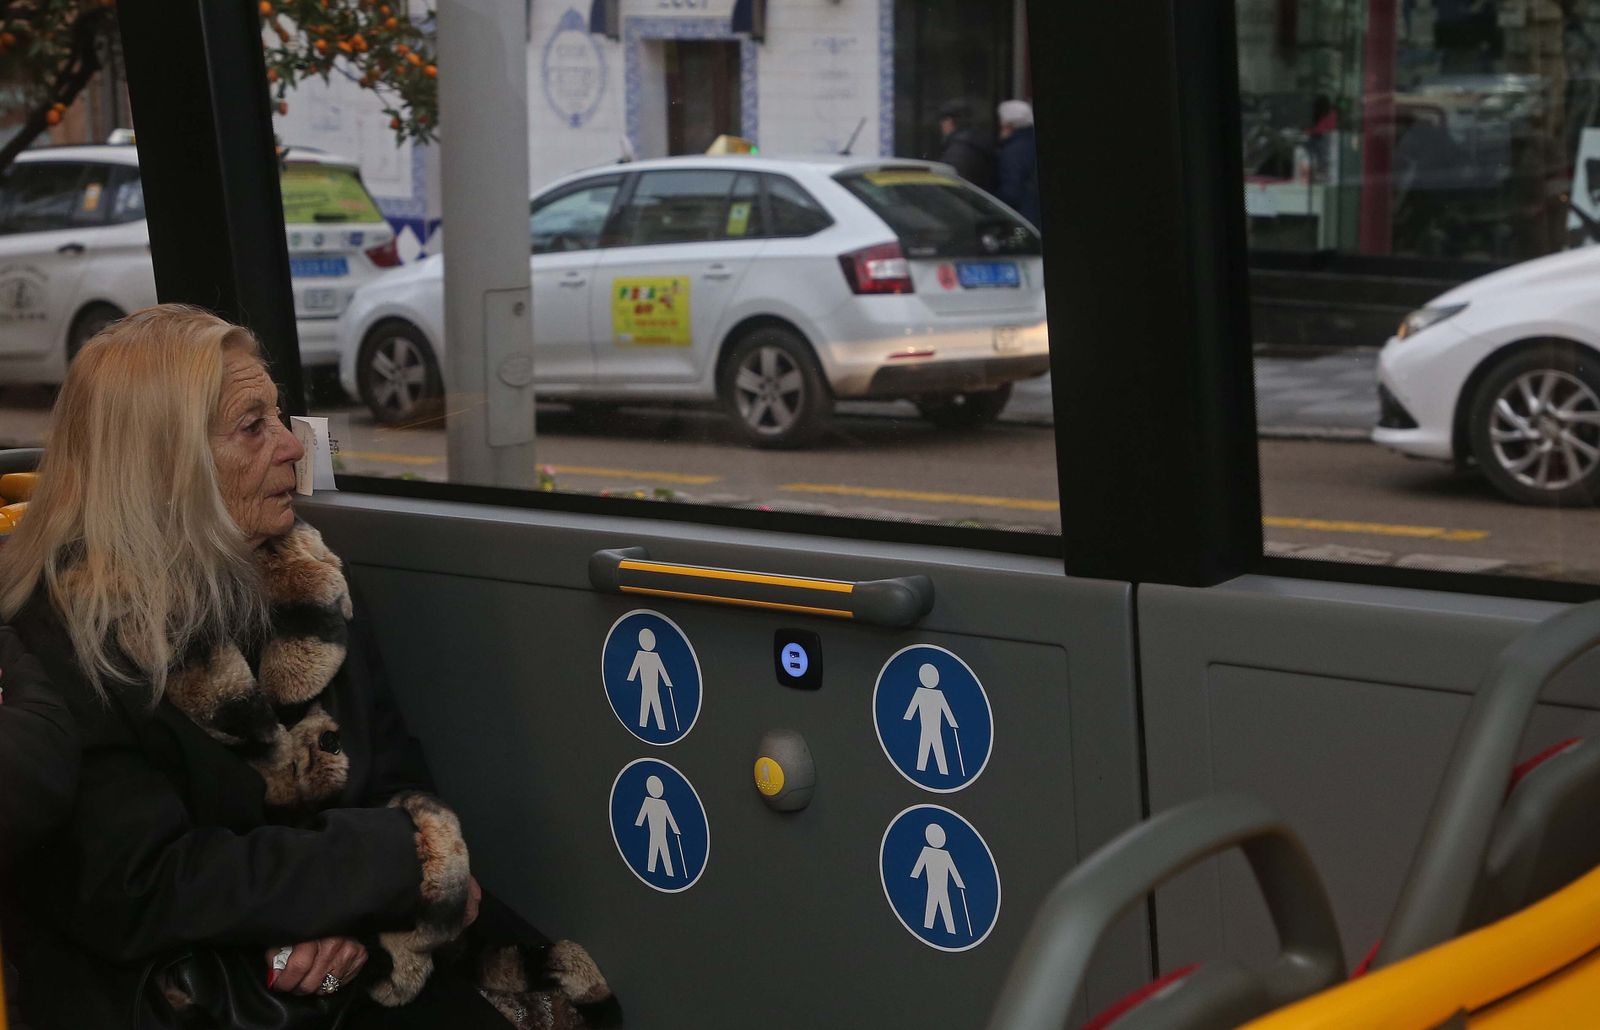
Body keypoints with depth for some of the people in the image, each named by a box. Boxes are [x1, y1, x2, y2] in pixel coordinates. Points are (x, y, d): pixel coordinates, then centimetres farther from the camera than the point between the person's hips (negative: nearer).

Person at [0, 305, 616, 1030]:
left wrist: (355, 914, -12)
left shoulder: (303, 580, 7)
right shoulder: (61, 642, -14)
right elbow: (134, 893, -18)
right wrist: (404, 856, -14)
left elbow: (397, 774, 10)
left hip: (360, 967, 6)